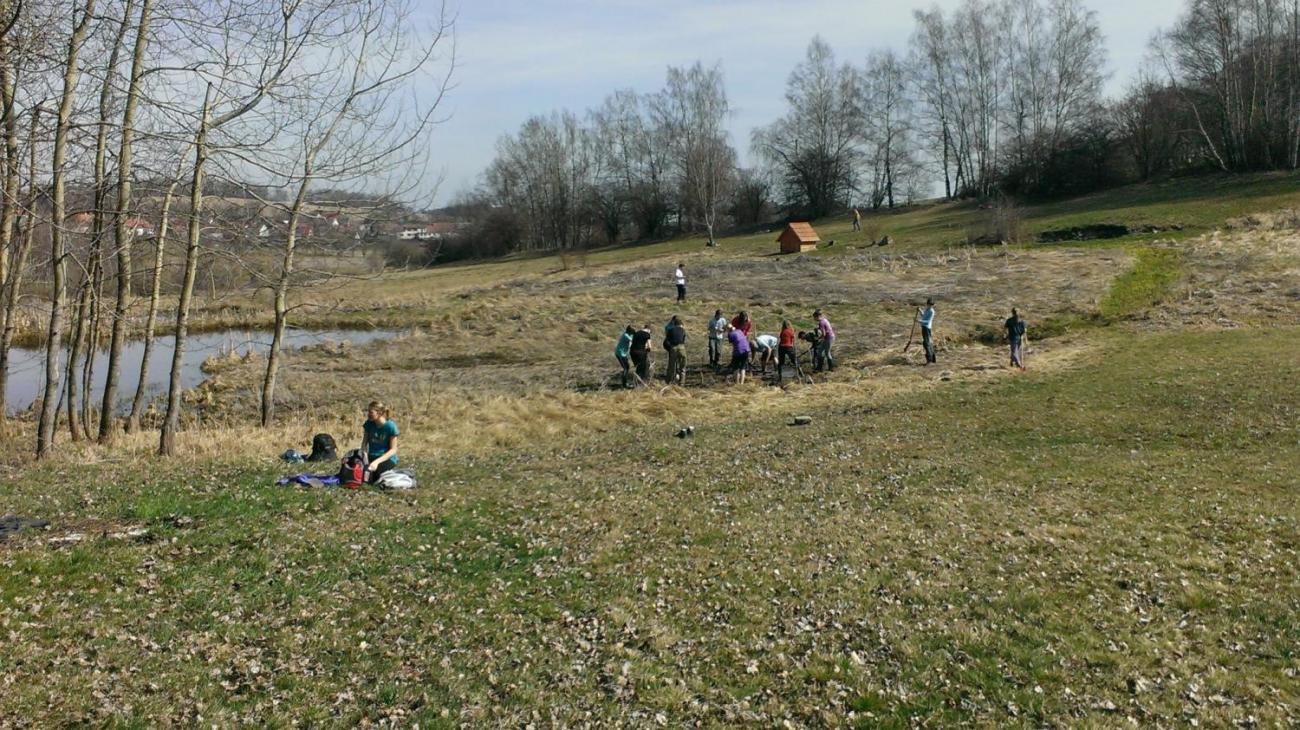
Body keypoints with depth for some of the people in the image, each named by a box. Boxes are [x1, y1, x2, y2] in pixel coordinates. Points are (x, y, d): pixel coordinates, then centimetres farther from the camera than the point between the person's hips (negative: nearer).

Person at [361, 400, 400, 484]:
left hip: (387, 458, -4)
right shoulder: (369, 424, 2)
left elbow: (393, 450, -12)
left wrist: (377, 461, -24)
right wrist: (365, 456, -15)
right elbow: (364, 443, 6)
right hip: (372, 457, 4)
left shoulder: (390, 426, -13)